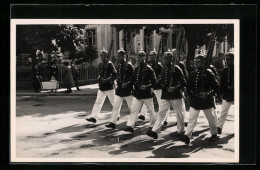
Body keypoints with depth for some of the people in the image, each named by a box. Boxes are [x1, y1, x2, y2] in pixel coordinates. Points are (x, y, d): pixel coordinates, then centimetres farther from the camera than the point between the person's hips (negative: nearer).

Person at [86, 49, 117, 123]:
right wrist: (100, 78, 7)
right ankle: (93, 117, 1)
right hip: (101, 87, 7)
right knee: (98, 102, 3)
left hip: (109, 86, -7)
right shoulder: (100, 65, 11)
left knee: (113, 102, 5)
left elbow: (115, 75, -15)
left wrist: (107, 80, -23)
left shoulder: (109, 64, -11)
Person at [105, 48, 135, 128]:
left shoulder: (129, 66, -10)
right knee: (115, 106, 2)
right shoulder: (118, 66, 8)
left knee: (131, 107, 7)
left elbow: (133, 77, -12)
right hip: (119, 89, 6)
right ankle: (112, 122, 4)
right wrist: (117, 82, 3)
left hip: (128, 90, -6)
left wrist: (127, 83, -21)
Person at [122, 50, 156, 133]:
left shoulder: (149, 69, -10)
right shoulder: (136, 68, 6)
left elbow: (154, 81, -9)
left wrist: (147, 86, -21)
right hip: (137, 93, 5)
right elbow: (133, 80, 16)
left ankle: (152, 125, 23)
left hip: (147, 93, -5)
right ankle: (130, 126, -2)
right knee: (133, 109, -1)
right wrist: (135, 85, -3)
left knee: (151, 110, 8)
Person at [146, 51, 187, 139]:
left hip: (176, 95, -5)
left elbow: (184, 83, -10)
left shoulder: (176, 68, -9)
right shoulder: (164, 69, 8)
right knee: (161, 113, -2)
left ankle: (180, 131, 23)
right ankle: (155, 131, -7)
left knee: (179, 114, 7)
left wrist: (175, 88, -23)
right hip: (165, 95, 5)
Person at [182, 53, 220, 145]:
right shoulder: (193, 74, 3)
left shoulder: (208, 73, -8)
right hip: (195, 101, 3)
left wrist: (208, 94, -19)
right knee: (192, 118, -6)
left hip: (207, 101, -2)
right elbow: (188, 87, 13)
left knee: (211, 118, 13)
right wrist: (191, 95, 0)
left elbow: (216, 86, -8)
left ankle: (214, 134, 31)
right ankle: (187, 136, -10)